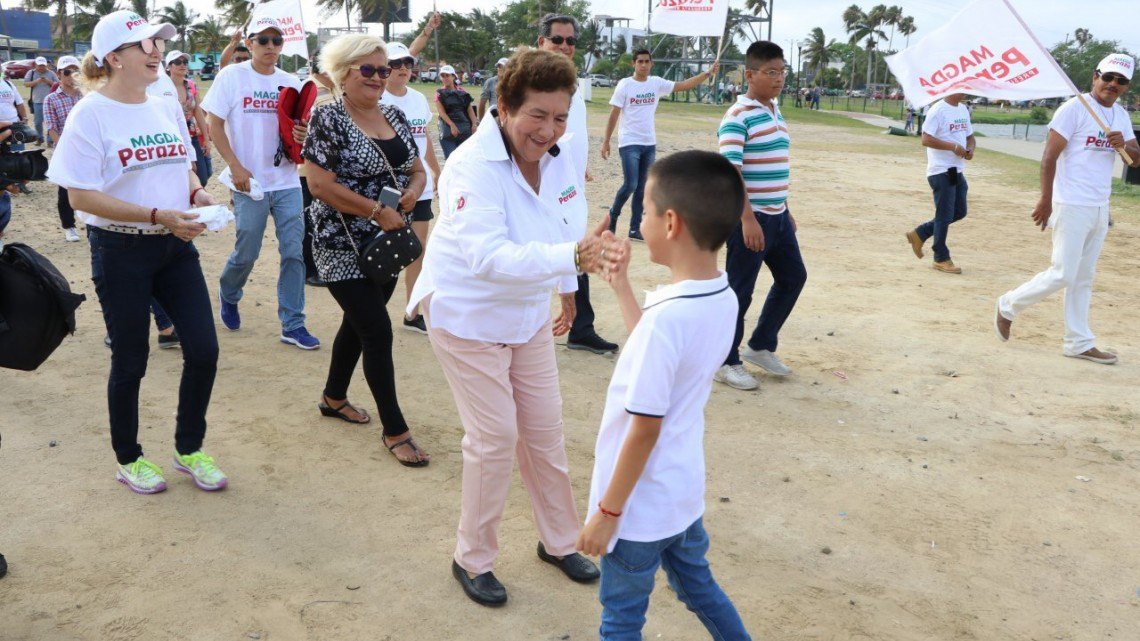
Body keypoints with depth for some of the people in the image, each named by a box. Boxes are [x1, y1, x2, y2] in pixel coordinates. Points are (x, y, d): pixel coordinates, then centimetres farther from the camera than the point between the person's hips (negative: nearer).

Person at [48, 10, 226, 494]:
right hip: (121, 253, -5)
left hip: (176, 247, 6)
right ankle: (128, 460, 28)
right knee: (130, 363, 6)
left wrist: (196, 193, -4)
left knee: (204, 350, 2)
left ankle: (189, 449, 24)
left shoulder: (166, 108, 7)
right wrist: (156, 215, -24)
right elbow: (81, 196, -16)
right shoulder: (91, 114, -12)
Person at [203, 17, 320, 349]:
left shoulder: (291, 82, 7)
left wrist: (302, 135, -11)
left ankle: (293, 325, 7)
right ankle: (229, 296, 37)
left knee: (294, 252, -2)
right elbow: (214, 125, -4)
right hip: (250, 183, -3)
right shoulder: (231, 76, -3)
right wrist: (236, 167, -13)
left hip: (287, 182, 3)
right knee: (246, 253, 5)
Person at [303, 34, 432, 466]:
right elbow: (320, 185, -19)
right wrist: (377, 211, -22)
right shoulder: (328, 118, -13)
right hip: (345, 248, -7)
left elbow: (417, 170, 14)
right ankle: (395, 430, 4)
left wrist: (413, 190, -9)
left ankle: (334, 397, 41)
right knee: (378, 332, -7)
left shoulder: (395, 117, 8)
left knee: (358, 323, 19)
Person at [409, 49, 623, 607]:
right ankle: (473, 558, 19)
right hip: (467, 318, -6)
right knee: (495, 439, -3)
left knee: (545, 431, 13)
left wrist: (566, 293, 19)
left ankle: (559, 541, 33)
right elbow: (487, 256, -44)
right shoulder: (473, 167, -29)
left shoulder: (559, 162, -7)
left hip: (527, 316, 7)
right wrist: (574, 256, -56)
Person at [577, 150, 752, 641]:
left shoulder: (665, 316, -31)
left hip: (643, 505, -7)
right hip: (683, 492, 7)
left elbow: (644, 431, -24)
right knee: (699, 587, 28)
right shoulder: (723, 299, -6)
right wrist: (621, 284, 13)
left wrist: (607, 512, -14)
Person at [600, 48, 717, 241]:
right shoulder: (625, 85, -7)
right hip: (629, 143, -5)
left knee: (642, 188, 8)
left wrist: (707, 73, -6)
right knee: (630, 185, -12)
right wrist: (606, 141, -9)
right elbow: (614, 114, -7)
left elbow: (684, 85, 3)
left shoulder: (657, 83, 4)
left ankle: (635, 229, 14)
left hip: (649, 144, 5)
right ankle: (613, 215, 12)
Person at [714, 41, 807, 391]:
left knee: (793, 277, 16)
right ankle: (726, 362, 14)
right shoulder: (738, 117, -15)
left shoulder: (776, 112, 12)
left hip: (777, 215, 9)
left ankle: (761, 346, 30)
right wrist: (748, 219, -26)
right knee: (738, 291, 0)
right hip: (750, 218, -9)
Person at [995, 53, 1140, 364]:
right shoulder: (1074, 109, -10)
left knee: (1083, 279, 10)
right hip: (1072, 206, -7)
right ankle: (1008, 306, 12)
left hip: (1100, 209, 7)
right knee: (1061, 276, -8)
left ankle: (1078, 342, 15)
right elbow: (1049, 156, -14)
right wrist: (1045, 201, -19)